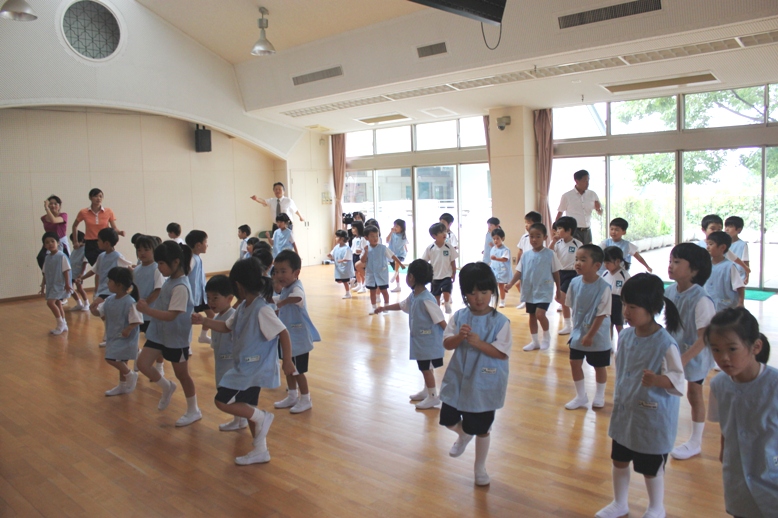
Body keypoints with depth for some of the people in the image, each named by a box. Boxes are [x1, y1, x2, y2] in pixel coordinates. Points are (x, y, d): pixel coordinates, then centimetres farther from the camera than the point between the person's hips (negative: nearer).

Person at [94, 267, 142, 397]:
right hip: (113, 336, 8)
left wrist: (128, 330, -32)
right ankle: (122, 386, 36)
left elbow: (137, 320, -21)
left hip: (124, 338, -8)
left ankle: (131, 375, 8)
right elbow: (98, 312, 6)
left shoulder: (129, 302, -24)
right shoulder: (110, 299, 0)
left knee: (111, 359, -14)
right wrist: (93, 308, -15)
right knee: (120, 361, 19)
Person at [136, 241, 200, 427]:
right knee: (142, 364, 3)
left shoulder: (180, 287, -26)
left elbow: (171, 315, -30)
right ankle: (167, 387, 29)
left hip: (176, 338, -8)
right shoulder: (170, 280, 2)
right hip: (159, 333, 8)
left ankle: (194, 411, 26)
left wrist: (147, 310, -32)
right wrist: (147, 306, 1)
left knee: (182, 374, 7)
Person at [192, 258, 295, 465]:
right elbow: (227, 327, 17)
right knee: (248, 409, 16)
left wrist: (287, 361, -17)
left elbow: (283, 333, -21)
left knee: (222, 401, -8)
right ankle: (260, 451, 29)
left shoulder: (262, 310, -22)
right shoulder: (243, 307, 5)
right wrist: (203, 321, 8)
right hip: (246, 368, 9)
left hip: (255, 369, -9)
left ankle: (263, 417, 2)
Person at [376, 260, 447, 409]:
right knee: (424, 368, 21)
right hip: (420, 339, 9)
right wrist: (384, 308, 31)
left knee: (426, 368, 2)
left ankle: (433, 396, 16)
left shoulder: (426, 299, -26)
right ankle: (427, 390, 37)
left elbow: (440, 320, -23)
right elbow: (401, 305, 23)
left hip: (428, 341, -9)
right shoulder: (413, 296, 4)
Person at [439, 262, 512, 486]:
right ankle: (464, 435, 46)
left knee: (481, 429, 12)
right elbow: (447, 344, -5)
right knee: (448, 419, 11)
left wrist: (479, 343, -29)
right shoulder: (459, 316, -5)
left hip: (485, 384, -3)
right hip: (458, 379, 3)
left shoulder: (500, 321, -14)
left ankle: (480, 467, 36)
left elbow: (502, 353, -18)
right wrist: (459, 337, -25)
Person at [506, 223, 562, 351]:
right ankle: (535, 341, 27)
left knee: (540, 314, -18)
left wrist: (558, 290, 4)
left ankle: (546, 336, 9)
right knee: (532, 316, 13)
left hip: (544, 291, -4)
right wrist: (510, 284, -15)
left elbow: (556, 273, 0)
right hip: (529, 292, 5)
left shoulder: (550, 254, -7)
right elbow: (519, 272, 0)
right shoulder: (525, 255, 1)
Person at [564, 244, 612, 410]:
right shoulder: (575, 283, -9)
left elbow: (602, 314, -20)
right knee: (575, 363, 9)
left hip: (598, 336, -4)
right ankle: (580, 396, 28)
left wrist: (590, 335, -16)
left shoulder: (603, 287, -23)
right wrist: (577, 327, 6)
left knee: (599, 366, 13)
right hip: (578, 332, 4)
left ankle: (599, 395, 35)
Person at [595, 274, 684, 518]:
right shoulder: (626, 336, -4)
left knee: (651, 468, 13)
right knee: (619, 460, 19)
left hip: (653, 418, -6)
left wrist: (656, 379, -40)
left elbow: (678, 380, -20)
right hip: (625, 411, 6)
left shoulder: (665, 344, -23)